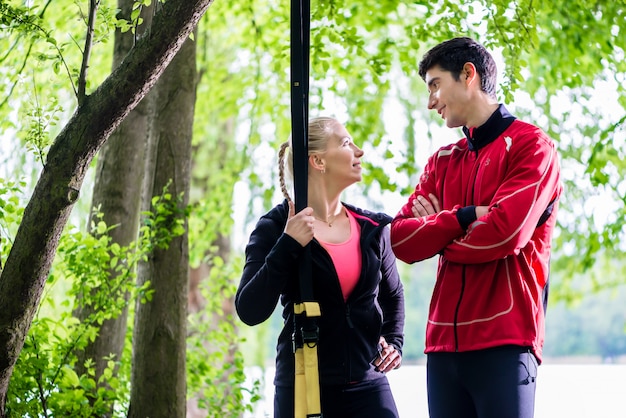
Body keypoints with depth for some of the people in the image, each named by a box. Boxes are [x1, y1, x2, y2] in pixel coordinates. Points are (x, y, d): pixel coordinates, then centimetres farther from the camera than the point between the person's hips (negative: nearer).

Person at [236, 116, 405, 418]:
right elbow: (250, 311, -14)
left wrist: (394, 342, 10)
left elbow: (392, 295, 25)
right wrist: (287, 246, -20)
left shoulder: (371, 228, 8)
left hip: (368, 385, 3)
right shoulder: (276, 228, -5)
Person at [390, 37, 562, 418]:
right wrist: (463, 218, -10)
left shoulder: (530, 145, -1)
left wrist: (435, 235, 2)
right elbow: (400, 239, 5)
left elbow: (505, 232, -15)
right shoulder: (443, 161, 18)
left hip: (504, 342, -6)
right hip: (444, 343, 6)